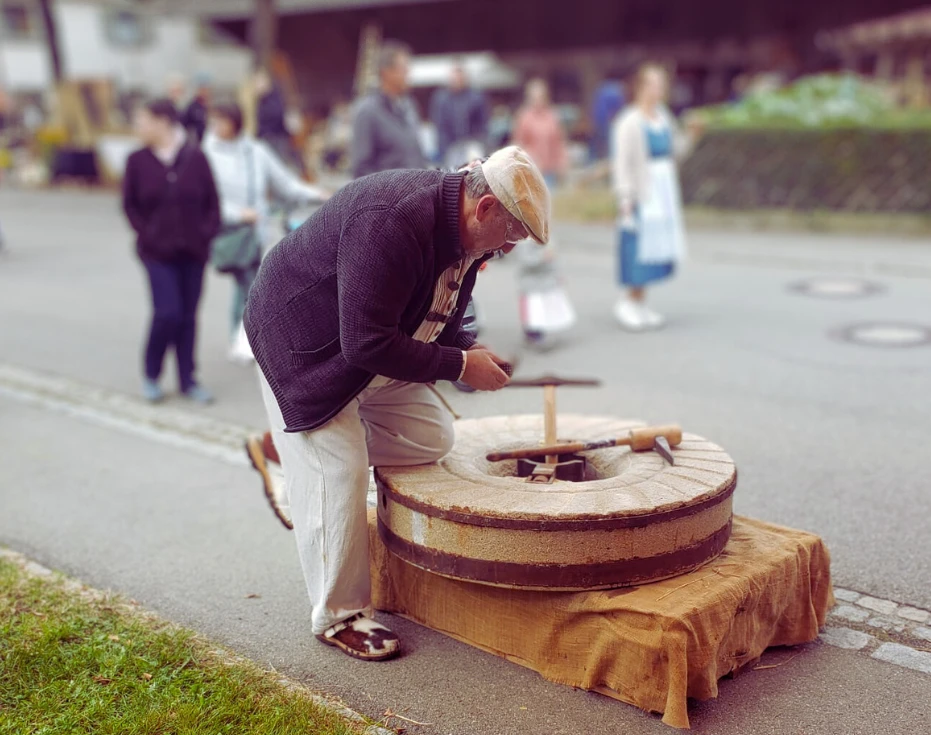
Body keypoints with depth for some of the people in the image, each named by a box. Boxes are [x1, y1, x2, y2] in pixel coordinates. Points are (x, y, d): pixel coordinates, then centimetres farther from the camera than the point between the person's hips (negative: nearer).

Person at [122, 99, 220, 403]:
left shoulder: (195, 157, -3)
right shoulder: (138, 160, -1)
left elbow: (212, 201, 3)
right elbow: (129, 204, 6)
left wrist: (207, 233, -6)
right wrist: (145, 232, -4)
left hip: (193, 251, 1)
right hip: (158, 252, -1)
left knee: (188, 316, 8)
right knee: (167, 313, -9)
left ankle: (187, 379, 19)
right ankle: (151, 375, 12)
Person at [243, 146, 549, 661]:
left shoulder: (458, 228, -4)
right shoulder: (393, 223, -35)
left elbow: (436, 314, 11)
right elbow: (367, 345, -34)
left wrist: (468, 350, -8)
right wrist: (459, 365, -26)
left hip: (369, 345, 9)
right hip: (304, 349, -9)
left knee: (431, 439, 4)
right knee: (337, 477, -9)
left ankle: (314, 440, 16)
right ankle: (339, 616, 7)